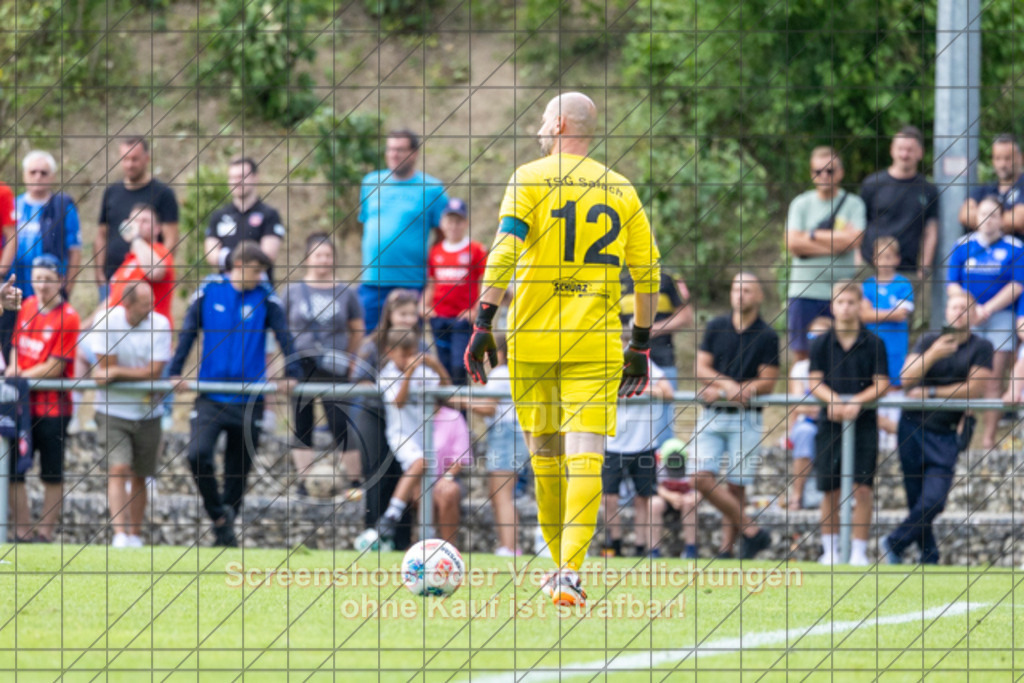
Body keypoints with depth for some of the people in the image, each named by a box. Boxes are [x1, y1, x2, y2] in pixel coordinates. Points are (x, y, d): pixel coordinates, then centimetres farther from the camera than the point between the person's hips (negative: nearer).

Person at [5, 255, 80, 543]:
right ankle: (23, 532, 12)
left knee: (52, 475, 3)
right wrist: (12, 372, -2)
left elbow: (55, 368, -12)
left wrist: (20, 377, -11)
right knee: (11, 468, 3)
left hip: (53, 407, -6)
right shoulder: (27, 307, 8)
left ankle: (45, 534, 10)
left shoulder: (67, 317, -10)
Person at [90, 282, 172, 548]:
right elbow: (104, 370, -10)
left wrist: (116, 372, -16)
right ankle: (119, 534, -24)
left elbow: (155, 372, -12)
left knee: (139, 476, 9)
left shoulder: (160, 324, -6)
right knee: (117, 469, -17)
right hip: (113, 411, -2)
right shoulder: (107, 323, -9)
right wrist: (139, 374, -12)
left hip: (147, 413, 2)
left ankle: (135, 536, 19)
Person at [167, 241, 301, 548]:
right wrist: (175, 373, -4)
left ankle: (226, 530, 20)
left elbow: (284, 335, -2)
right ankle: (219, 516, -2)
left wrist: (291, 373, -15)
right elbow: (188, 332, 4)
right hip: (212, 395, -1)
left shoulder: (265, 297, 2)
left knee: (239, 468, 6)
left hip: (249, 400, 1)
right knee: (198, 454, -20)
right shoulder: (209, 291, 2)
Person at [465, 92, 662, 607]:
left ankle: (560, 566, 24)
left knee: (544, 455, 14)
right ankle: (570, 571, -22)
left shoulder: (530, 179, 0)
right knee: (585, 457, -7)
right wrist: (641, 345, 18)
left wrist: (483, 324, -11)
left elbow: (505, 249, -12)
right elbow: (648, 272, 10)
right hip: (596, 342, 1)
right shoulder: (620, 190, 9)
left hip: (533, 337, -1)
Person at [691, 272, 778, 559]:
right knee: (702, 478, -10)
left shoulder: (767, 337, -1)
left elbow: (768, 382, -5)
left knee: (736, 486, -3)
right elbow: (701, 368, 4)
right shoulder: (716, 328, 8)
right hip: (711, 417, 3)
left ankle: (727, 549, 7)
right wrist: (728, 385, -16)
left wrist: (720, 391, -14)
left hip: (745, 419, -3)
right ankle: (750, 531, -2)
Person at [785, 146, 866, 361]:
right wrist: (835, 246, -11)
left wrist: (812, 235, -5)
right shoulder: (801, 204, 7)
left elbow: (853, 239, -10)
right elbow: (792, 243, -6)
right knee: (801, 354, 1)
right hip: (804, 292, 1)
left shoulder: (853, 204, 4)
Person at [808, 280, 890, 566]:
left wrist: (856, 401, -17)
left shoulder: (873, 343, 1)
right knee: (830, 491, 3)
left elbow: (882, 384, -2)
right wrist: (833, 400, -18)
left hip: (863, 422, -1)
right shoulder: (822, 344, 5)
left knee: (863, 489, -8)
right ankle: (830, 550, 13)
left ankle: (859, 551, -2)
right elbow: (815, 382, 1)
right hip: (830, 423, 1)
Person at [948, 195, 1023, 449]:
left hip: (1001, 317, -1)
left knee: (994, 379, -3)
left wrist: (987, 309, -12)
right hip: (967, 318, 1)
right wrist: (971, 309, -10)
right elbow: (952, 285, 4)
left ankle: (989, 438, -1)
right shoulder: (963, 246, 8)